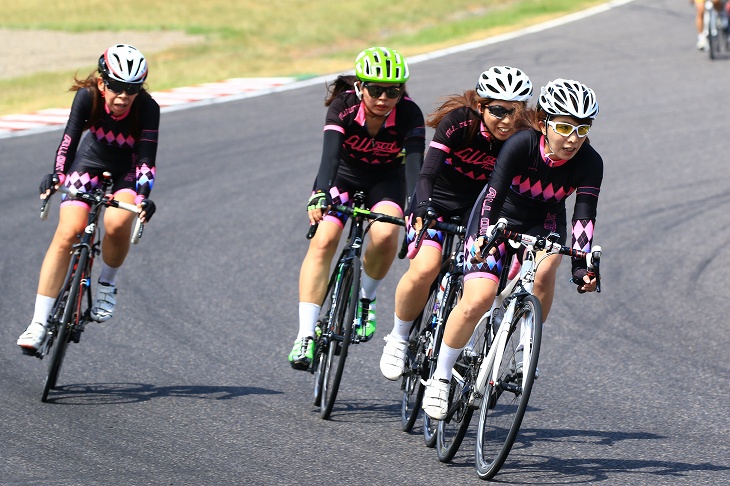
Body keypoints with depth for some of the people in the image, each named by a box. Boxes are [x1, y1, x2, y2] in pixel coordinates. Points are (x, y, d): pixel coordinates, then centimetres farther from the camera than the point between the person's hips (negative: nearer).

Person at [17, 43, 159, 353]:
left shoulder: (148, 108, -27)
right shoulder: (88, 97, -24)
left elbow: (146, 157, -30)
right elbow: (69, 139, -30)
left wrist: (143, 195, -46)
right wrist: (56, 176, -45)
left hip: (128, 173, -1)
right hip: (90, 163, 1)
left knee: (117, 224, -33)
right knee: (68, 231, -20)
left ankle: (107, 284, -1)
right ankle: (39, 323, -20)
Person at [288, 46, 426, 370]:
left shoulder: (409, 114, -26)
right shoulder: (343, 107, -27)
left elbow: (415, 161, -38)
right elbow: (330, 152, -40)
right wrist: (320, 196, -57)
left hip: (385, 180, 0)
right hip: (343, 176, 0)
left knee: (384, 235, -30)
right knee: (323, 241, -23)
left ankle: (366, 297, 0)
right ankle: (306, 335, -23)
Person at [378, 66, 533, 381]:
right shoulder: (459, 122, -26)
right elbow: (427, 173, -30)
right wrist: (424, 211, -47)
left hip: (480, 204, 3)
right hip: (437, 199, -3)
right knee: (424, 269, -24)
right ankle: (398, 338, 0)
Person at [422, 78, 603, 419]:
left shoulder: (590, 163, -23)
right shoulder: (521, 145, -30)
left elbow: (584, 215, -27)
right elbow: (493, 197, -34)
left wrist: (581, 266, -40)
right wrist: (484, 239, -49)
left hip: (544, 223, 2)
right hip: (501, 215, -2)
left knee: (543, 272, -31)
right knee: (478, 299, -19)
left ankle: (523, 353, -11)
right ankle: (440, 378, -1)